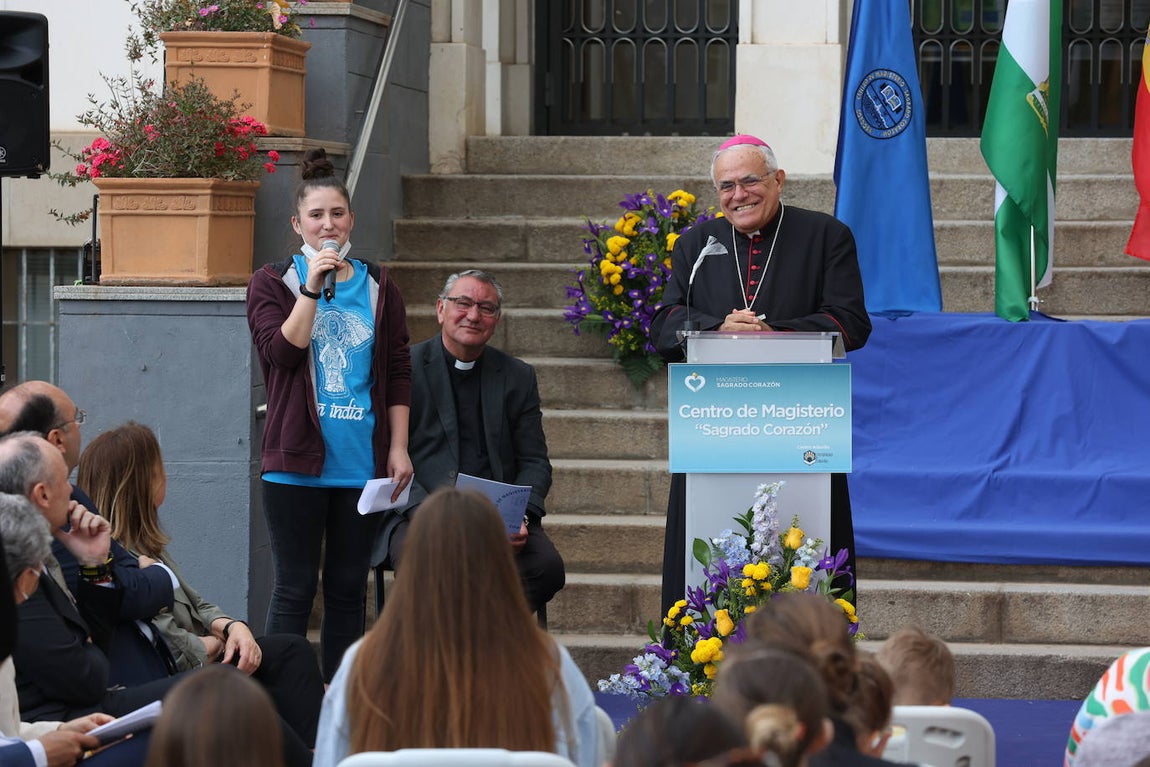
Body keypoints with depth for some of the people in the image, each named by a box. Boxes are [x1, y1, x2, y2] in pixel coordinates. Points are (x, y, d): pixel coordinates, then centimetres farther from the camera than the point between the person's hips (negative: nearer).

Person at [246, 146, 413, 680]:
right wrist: (312, 287, -17)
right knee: (294, 588, -1)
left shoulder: (378, 289, 11)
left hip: (362, 463, 3)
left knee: (349, 588, 8)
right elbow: (281, 351, -12)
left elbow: (398, 375, 11)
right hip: (297, 461, -3)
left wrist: (398, 447, 4)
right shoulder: (273, 284, 4)